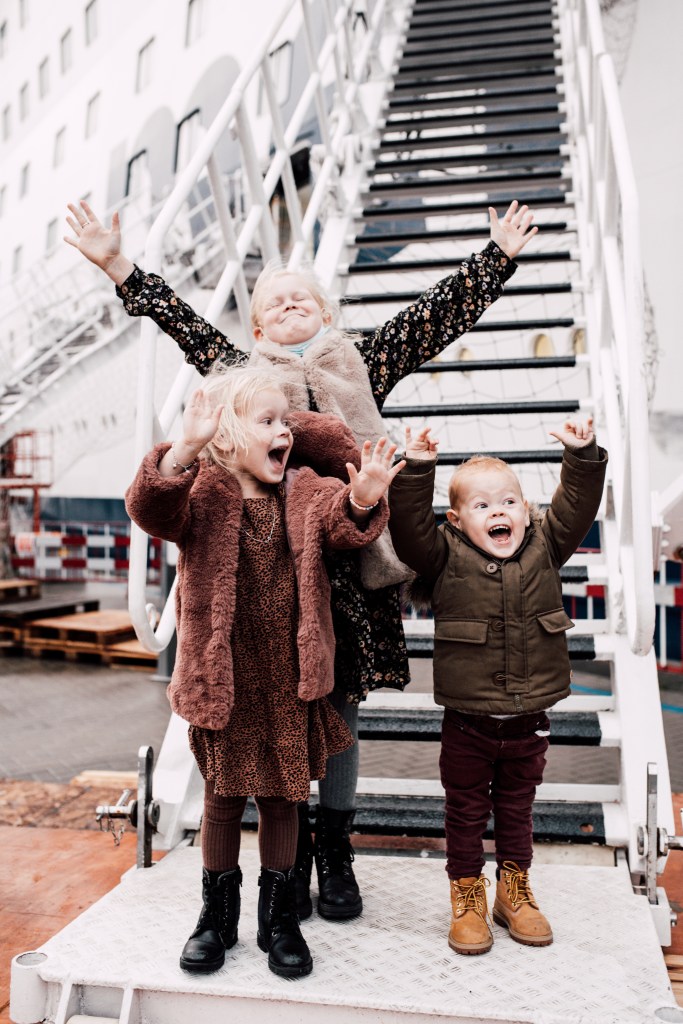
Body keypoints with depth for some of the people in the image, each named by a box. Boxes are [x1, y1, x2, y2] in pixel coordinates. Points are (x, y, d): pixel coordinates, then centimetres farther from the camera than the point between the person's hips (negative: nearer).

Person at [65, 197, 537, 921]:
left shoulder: (362, 366, 12)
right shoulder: (245, 371, 11)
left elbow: (437, 314, 11)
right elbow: (182, 323, 8)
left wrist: (500, 253, 11)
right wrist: (117, 266, 3)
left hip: (351, 556, 1)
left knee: (340, 710, 10)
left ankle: (335, 859, 27)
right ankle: (289, 859, 24)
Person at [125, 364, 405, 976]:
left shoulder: (305, 491, 2)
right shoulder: (200, 493, -10)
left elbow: (344, 523, -9)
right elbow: (151, 510, -27)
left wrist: (364, 495, -31)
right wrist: (186, 449, -44)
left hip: (289, 682, 2)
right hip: (222, 678, -2)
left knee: (281, 797, 14)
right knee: (223, 795, 14)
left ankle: (279, 915, 33)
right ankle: (218, 913, 35)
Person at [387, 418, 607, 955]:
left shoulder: (545, 548, 1)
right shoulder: (445, 557, -8)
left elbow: (576, 507, -2)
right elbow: (408, 526, -19)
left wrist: (583, 455, -12)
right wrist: (417, 469, -27)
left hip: (529, 721, 3)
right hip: (468, 723, -2)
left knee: (517, 810, 21)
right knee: (466, 814, 13)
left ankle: (515, 892, 39)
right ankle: (467, 900, 31)